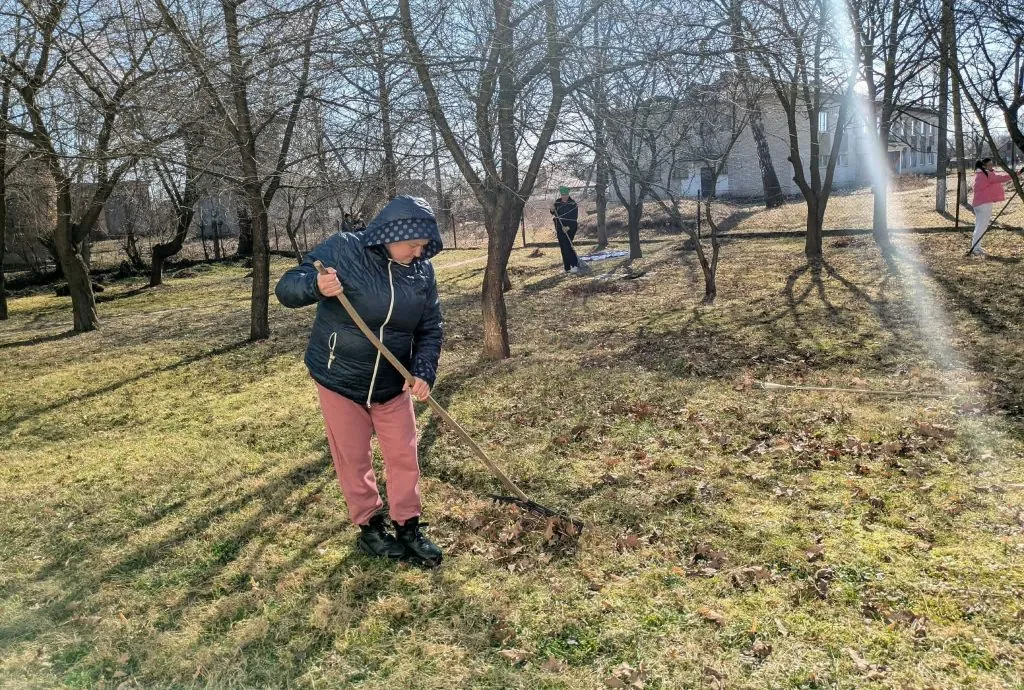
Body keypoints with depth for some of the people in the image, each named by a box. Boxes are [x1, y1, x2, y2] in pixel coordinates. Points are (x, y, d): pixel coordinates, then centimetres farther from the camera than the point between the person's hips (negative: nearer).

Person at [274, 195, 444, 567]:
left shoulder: (421, 271, -6)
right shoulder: (341, 250, -17)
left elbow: (431, 328, 0)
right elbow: (286, 288, -18)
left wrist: (424, 372, -17)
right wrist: (316, 286, -41)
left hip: (393, 383, 4)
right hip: (339, 380, -3)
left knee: (404, 456, 9)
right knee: (353, 459, 9)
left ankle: (408, 528, 27)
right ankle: (369, 527, 28)